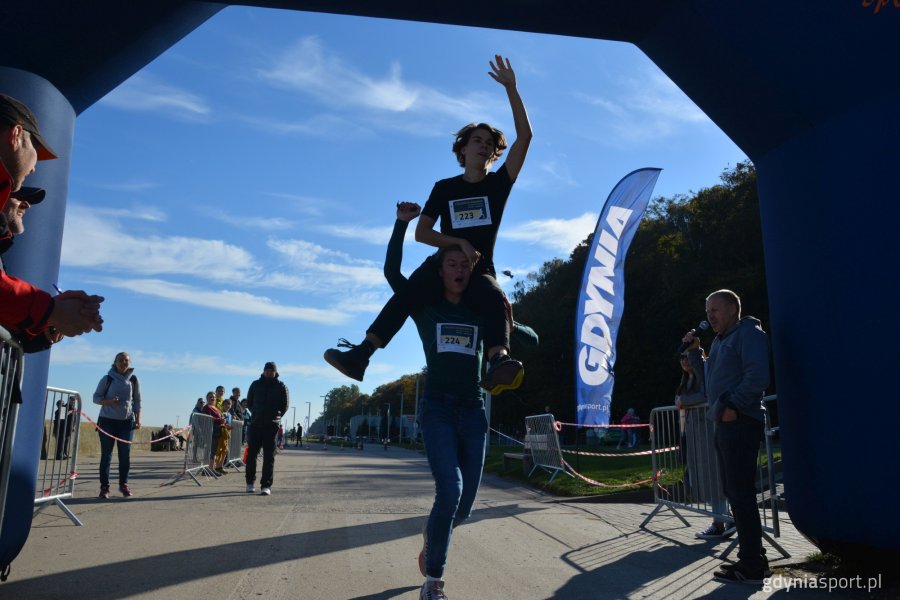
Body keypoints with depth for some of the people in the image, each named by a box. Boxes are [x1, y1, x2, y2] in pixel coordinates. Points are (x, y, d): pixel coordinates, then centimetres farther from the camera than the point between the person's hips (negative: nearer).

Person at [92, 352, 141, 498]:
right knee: (106, 454, 0)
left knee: (125, 455, 3)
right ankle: (104, 486, 6)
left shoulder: (134, 380, 4)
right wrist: (108, 402, -16)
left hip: (127, 421, 2)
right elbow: (96, 397, 3)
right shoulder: (107, 379, -1)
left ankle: (123, 484, 16)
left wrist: (138, 419, 1)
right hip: (107, 420, -1)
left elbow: (137, 401, 8)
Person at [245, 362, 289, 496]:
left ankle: (266, 486, -5)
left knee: (269, 456, -5)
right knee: (251, 453, 4)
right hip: (255, 424, 2)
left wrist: (275, 417, 4)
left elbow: (285, 405, 7)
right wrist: (256, 415, 11)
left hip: (272, 425, -2)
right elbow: (249, 403, 16)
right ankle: (250, 482, 18)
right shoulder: (256, 384, 8)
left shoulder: (281, 386, 3)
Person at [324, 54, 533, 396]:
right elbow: (421, 232, 2)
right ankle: (360, 354, -37)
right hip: (442, 265, 0)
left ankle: (498, 364, -55)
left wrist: (511, 88, -6)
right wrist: (460, 243, -14)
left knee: (497, 303, -34)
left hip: (480, 271, 0)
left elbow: (524, 137, -1)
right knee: (405, 296, -29)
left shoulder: (498, 184, 9)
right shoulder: (445, 188, 11)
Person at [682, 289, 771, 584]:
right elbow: (710, 378, 25)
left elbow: (758, 375, -20)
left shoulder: (749, 333, -8)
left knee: (740, 493, -8)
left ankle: (752, 566, -1)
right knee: (734, 491, 12)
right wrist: (694, 351, 15)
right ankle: (751, 558, 21)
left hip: (740, 423, -10)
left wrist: (734, 406, -21)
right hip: (725, 424, 10)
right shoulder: (720, 341, 21)